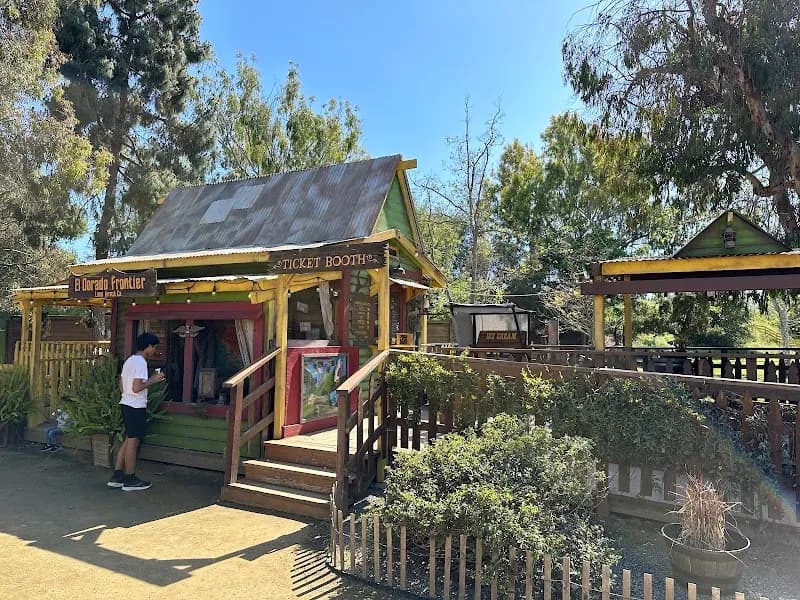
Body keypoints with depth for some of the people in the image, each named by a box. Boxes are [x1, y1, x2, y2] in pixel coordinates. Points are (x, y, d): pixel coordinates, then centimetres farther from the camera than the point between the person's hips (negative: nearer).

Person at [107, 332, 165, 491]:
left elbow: (121, 386, 18)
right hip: (136, 406, -10)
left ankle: (117, 476, 18)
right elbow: (136, 387, -23)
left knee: (128, 440, 15)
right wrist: (153, 380, -11)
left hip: (126, 404, 10)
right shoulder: (141, 362, -16)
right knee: (133, 442, -1)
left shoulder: (130, 360, 14)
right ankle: (130, 480, 8)